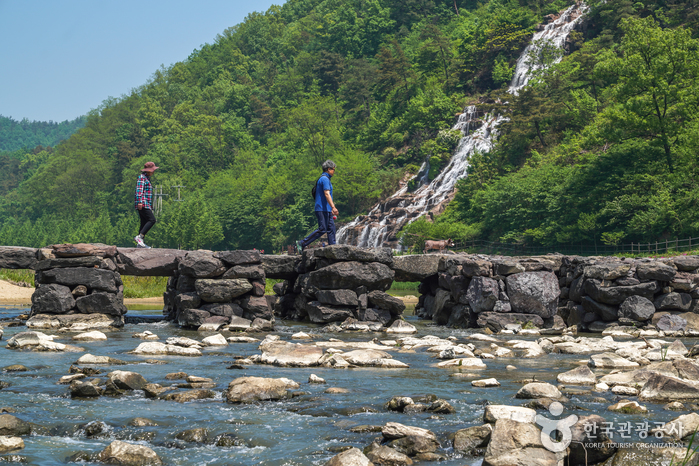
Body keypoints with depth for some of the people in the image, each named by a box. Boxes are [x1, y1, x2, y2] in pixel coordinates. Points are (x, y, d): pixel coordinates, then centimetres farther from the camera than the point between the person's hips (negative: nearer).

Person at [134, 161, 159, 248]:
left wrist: (150, 207, 30)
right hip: (142, 204, -10)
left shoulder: (147, 178, 25)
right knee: (152, 220, -17)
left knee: (144, 223, 6)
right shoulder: (142, 177, -6)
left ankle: (140, 243, 5)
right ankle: (139, 236, -21)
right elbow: (139, 190, -17)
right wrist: (140, 202, -27)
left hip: (146, 205, 10)